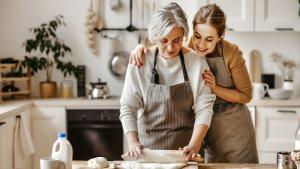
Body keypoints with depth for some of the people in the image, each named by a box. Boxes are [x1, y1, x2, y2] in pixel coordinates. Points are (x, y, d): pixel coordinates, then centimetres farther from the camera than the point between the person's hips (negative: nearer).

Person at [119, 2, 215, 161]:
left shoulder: (197, 62, -8)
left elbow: (204, 106, -11)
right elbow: (128, 107, -10)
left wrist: (194, 145, -24)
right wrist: (133, 142, -24)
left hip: (185, 145, 0)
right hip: (148, 143, 0)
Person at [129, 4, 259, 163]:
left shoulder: (231, 53, -20)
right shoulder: (185, 46, -14)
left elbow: (246, 95, -9)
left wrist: (215, 88, -23)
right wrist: (141, 47, -18)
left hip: (234, 127, -2)